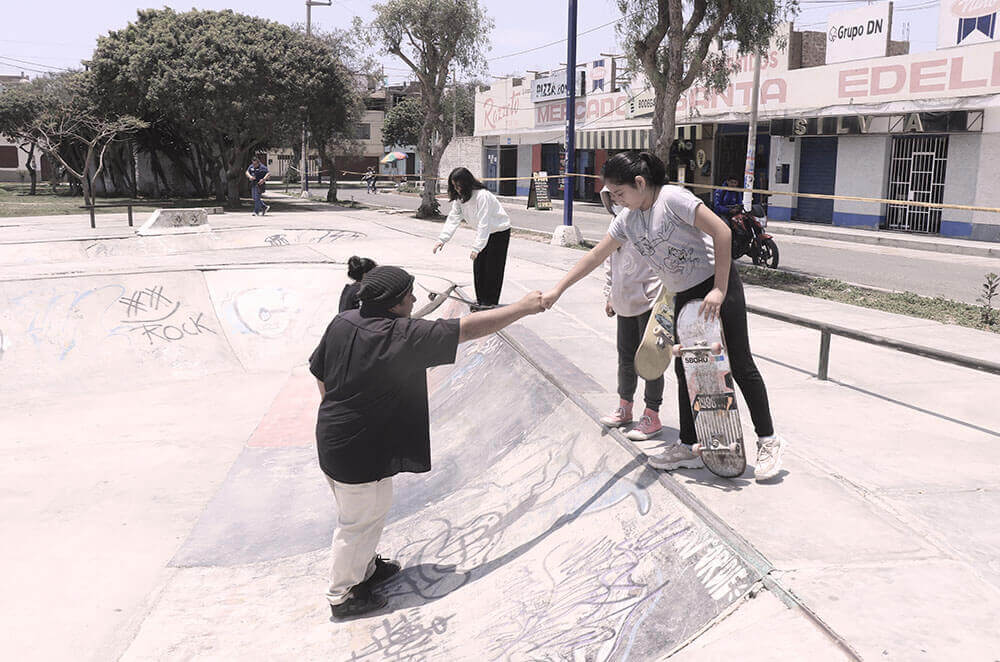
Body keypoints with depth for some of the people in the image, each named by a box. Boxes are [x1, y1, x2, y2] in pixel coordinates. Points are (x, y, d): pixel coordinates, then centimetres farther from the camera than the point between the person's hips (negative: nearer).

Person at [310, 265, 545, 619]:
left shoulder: (342, 323, -3)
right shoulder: (404, 337, -25)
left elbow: (319, 372, 8)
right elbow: (469, 328, -21)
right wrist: (523, 307, -11)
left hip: (332, 440, 9)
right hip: (362, 453, -8)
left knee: (370, 511, 27)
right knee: (359, 522, 11)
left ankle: (365, 568, 48)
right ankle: (342, 596, 28)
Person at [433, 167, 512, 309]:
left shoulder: (482, 196, -30)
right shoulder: (459, 197, -5)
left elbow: (484, 223, -32)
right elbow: (453, 218, -8)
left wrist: (476, 247, -35)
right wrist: (442, 239, -19)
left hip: (499, 231, -8)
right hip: (485, 232, 8)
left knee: (492, 267, -6)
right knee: (478, 265, 6)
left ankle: (490, 303, 3)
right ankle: (481, 300, 17)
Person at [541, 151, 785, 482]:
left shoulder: (673, 198, -17)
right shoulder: (626, 220, 6)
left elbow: (722, 231, -21)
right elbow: (594, 257, 11)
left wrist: (719, 289, -22)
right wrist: (557, 289, 8)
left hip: (718, 286, -7)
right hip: (685, 297, 8)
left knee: (740, 366, -2)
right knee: (685, 370, 8)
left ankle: (768, 441, 11)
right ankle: (688, 448, 18)